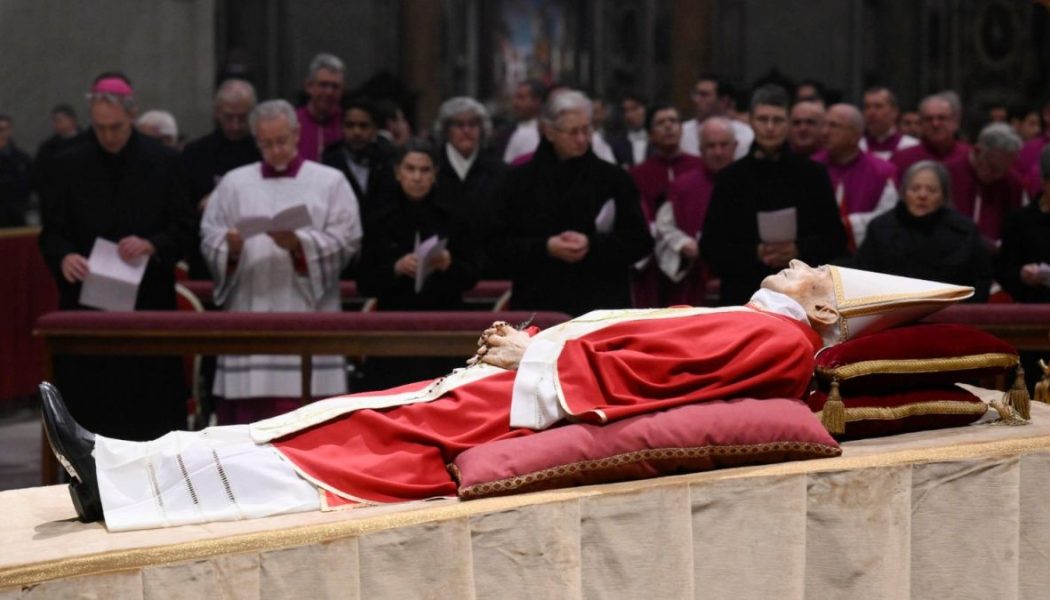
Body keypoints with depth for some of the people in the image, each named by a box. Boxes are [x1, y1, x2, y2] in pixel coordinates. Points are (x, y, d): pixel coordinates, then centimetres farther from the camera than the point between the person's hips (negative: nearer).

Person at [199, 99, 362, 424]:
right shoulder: (234, 183, 14)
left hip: (306, 313, -2)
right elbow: (209, 238, 9)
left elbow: (346, 240, -2)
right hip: (248, 313, 2)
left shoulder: (330, 182, 8)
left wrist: (299, 244, -17)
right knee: (247, 406, 0)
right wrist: (230, 247, -13)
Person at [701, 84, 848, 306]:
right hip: (744, 296, 0)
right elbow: (710, 246, 5)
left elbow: (836, 239, 7)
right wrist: (754, 254, -12)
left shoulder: (812, 174, 7)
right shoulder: (731, 177, 6)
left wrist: (799, 250, -12)